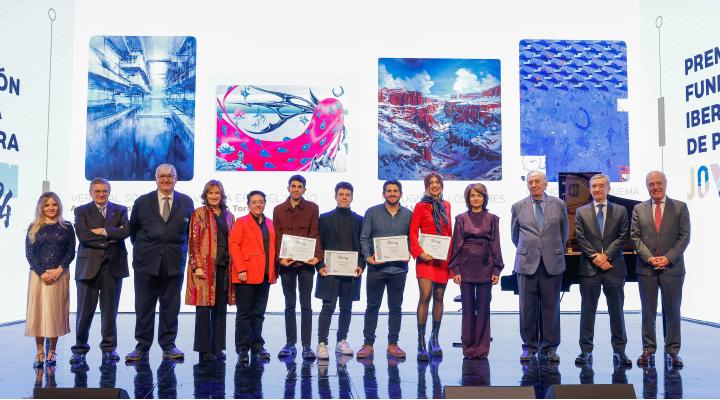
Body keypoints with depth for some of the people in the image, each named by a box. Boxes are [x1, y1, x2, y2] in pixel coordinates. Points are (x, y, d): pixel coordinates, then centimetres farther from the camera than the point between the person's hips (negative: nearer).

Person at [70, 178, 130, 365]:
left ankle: (109, 348, 17)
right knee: (85, 310, 3)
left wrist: (103, 231, -12)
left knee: (110, 309, 7)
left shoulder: (120, 210, 12)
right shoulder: (81, 211, 7)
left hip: (113, 265, 1)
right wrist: (112, 236, -9)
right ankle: (80, 349, 15)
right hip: (89, 265, -1)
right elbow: (83, 236, -9)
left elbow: (126, 231, -5)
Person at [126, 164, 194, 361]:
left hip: (174, 262, 0)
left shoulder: (186, 202, 6)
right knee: (144, 306, 4)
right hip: (147, 262, 0)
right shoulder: (142, 202, 6)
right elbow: (133, 229, 15)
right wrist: (141, 249, 12)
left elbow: (190, 230, 12)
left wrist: (180, 250, 7)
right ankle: (142, 346, 14)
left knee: (171, 306, 5)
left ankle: (168, 346, 15)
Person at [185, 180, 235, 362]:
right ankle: (204, 349, 8)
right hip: (204, 267, -5)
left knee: (221, 308, 8)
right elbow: (193, 241, -6)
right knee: (204, 308, 0)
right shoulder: (199, 214, 0)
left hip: (224, 267, 5)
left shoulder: (229, 216, 14)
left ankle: (217, 347, 16)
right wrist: (197, 266, -13)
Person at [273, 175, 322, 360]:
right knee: (289, 305, 8)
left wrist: (317, 256, -14)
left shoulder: (312, 208, 5)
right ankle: (290, 344, 14)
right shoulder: (278, 210, 10)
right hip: (286, 262, 2)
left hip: (306, 262, -2)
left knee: (306, 305, 2)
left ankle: (306, 345, 5)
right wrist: (280, 258, -9)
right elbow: (277, 237, 5)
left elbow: (315, 234, -1)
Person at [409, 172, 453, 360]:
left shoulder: (446, 206, 14)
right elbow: (413, 232, -4)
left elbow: (450, 233, 16)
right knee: (425, 296, -11)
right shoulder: (420, 206, 0)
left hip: (443, 258, 4)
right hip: (427, 257, -4)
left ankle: (435, 339, 21)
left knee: (439, 297, 9)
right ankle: (421, 343, -6)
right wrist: (419, 252, -16)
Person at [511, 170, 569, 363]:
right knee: (527, 306, 2)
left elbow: (564, 232, 16)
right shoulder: (518, 207, 6)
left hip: (552, 263, 0)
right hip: (527, 263, 0)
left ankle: (549, 347, 14)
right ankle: (529, 347, 13)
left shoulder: (559, 205, 6)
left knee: (551, 306, 3)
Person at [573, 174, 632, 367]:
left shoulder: (620, 211, 8)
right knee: (587, 310, 4)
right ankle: (586, 351, 11)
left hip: (614, 267, 0)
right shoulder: (581, 212, 7)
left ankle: (619, 351, 16)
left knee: (616, 310, 6)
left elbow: (622, 237, 0)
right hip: (589, 268, 0)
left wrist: (606, 255, -12)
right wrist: (597, 259, -10)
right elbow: (580, 239, 0)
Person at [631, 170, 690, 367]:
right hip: (646, 268, 1)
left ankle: (672, 351, 15)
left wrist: (669, 258, -12)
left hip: (672, 267, -1)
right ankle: (648, 349, 15)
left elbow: (684, 236, -1)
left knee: (672, 311, 5)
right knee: (648, 311, 7)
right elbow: (635, 237, 2)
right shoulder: (638, 209, 7)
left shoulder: (680, 207, 3)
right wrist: (649, 257, -11)